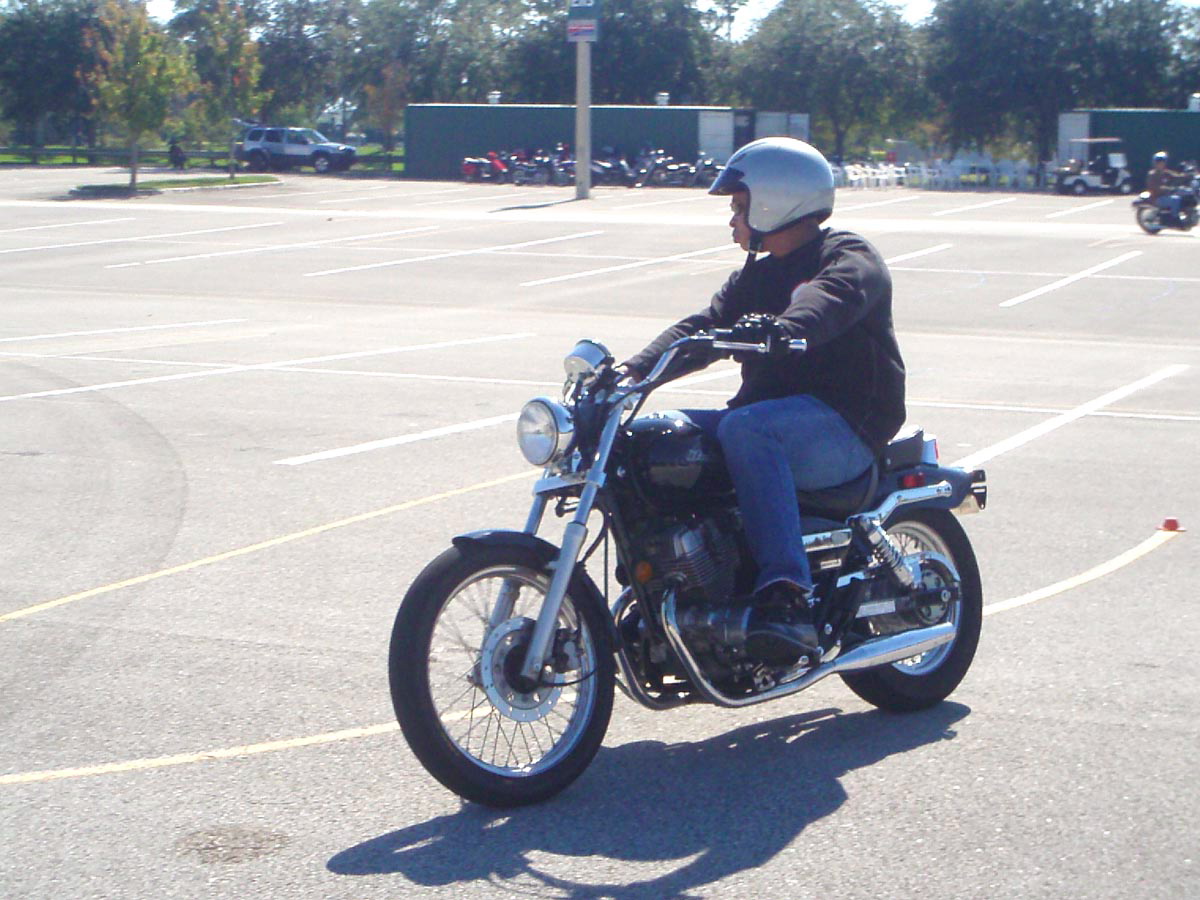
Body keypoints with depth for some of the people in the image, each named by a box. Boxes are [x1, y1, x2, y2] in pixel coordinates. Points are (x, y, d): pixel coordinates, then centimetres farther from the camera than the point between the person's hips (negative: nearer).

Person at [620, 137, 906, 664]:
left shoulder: (850, 260, -3)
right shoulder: (756, 275, 21)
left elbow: (825, 303, -28)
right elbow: (701, 326, 6)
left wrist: (783, 329, -50)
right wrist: (634, 371, -11)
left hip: (845, 428, -8)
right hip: (769, 416, 8)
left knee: (744, 429, -37)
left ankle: (788, 596, -43)